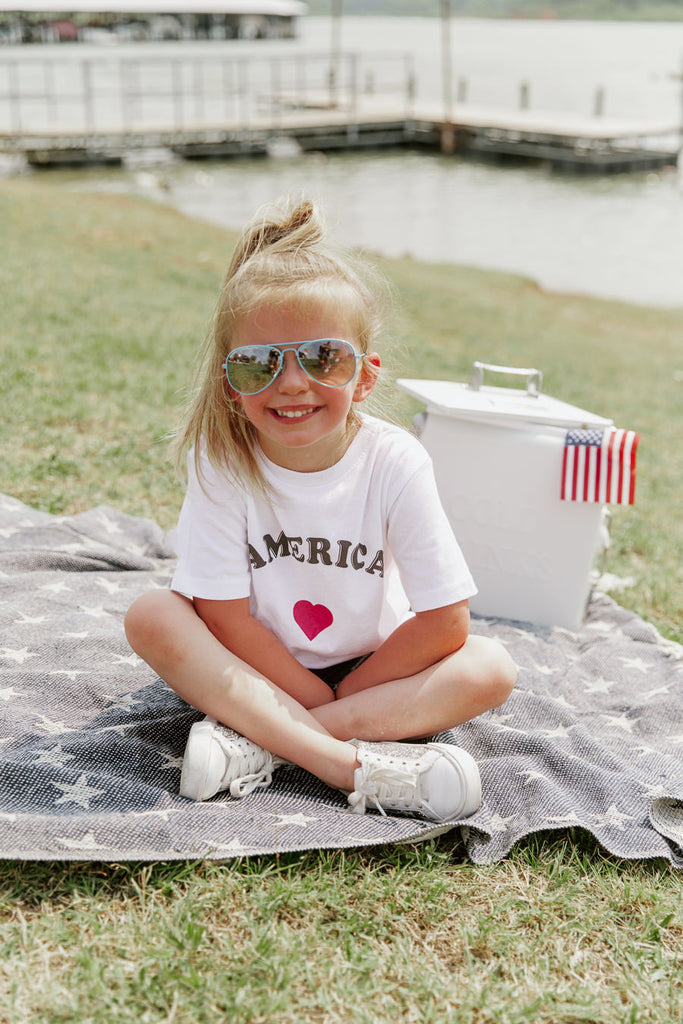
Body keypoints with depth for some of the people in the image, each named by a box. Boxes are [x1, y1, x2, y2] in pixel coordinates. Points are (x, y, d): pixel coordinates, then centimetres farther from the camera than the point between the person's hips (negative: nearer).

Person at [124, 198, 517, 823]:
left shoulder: (395, 462, -20)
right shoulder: (220, 459, -19)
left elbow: (444, 623, -18)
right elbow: (225, 616, -19)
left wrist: (342, 699, -16)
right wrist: (322, 704, -20)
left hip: (369, 670, 1)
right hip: (252, 668, 0)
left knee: (491, 668, -23)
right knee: (151, 617, -26)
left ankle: (257, 740, -27)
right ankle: (352, 764, -32)